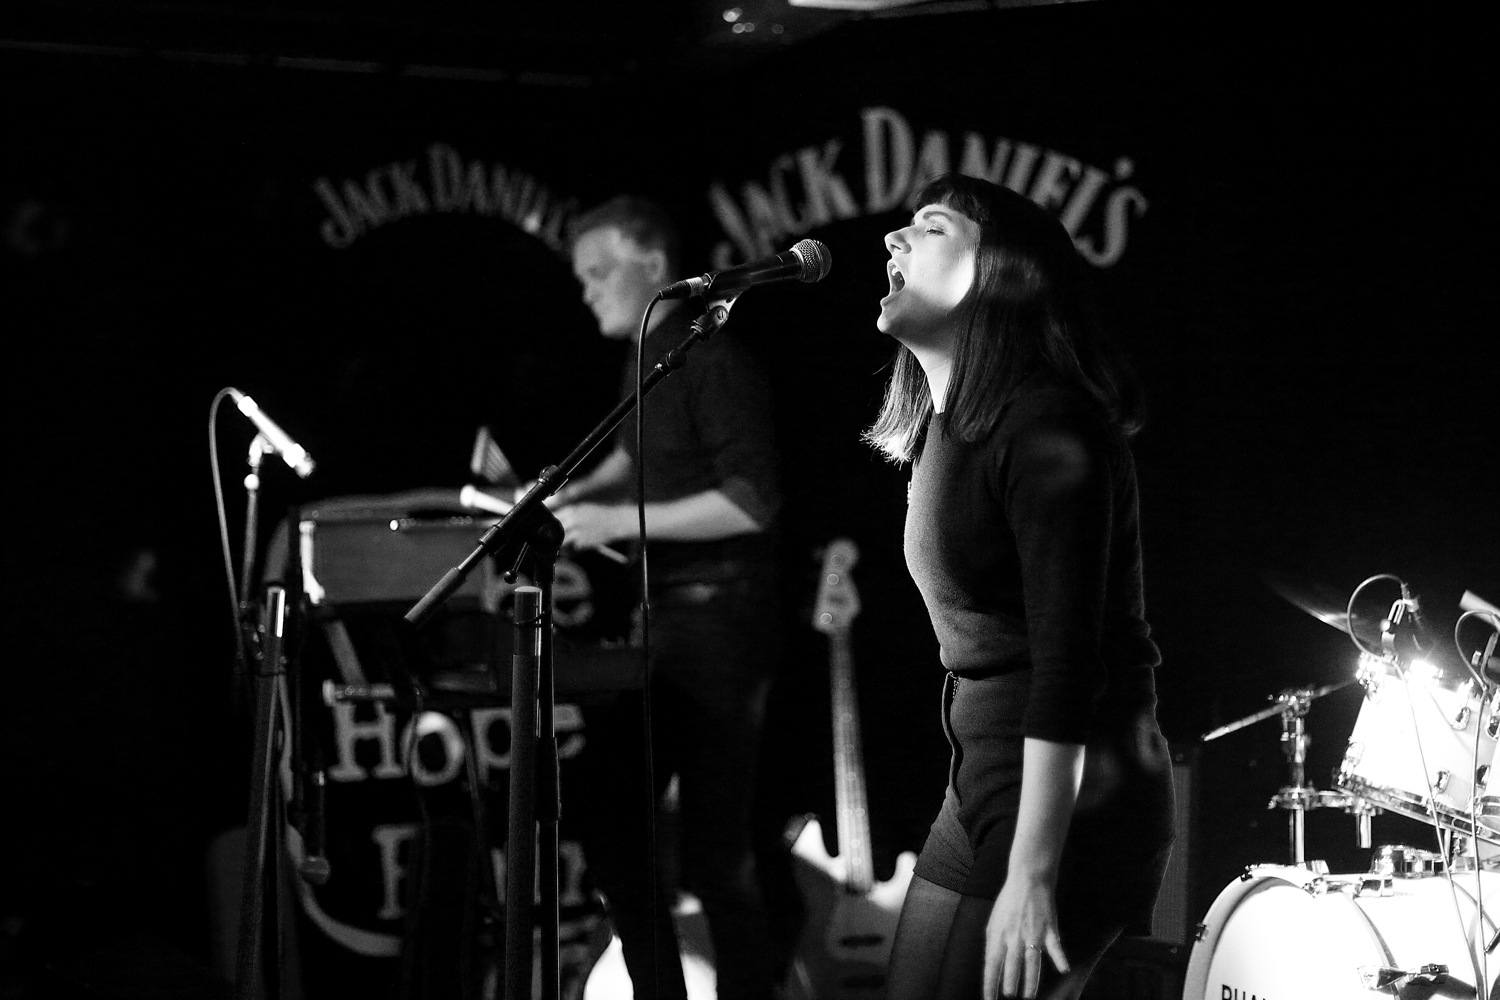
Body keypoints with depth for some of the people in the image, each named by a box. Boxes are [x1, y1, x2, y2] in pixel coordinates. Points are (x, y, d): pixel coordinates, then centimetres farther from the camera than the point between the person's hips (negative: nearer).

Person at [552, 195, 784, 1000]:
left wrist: (618, 522, -21)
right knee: (609, 830, 9)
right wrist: (580, 492, 14)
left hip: (717, 626, -9)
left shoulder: (713, 362, -13)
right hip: (645, 622, 9)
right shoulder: (641, 363, 13)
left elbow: (752, 503, -20)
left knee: (712, 849, -5)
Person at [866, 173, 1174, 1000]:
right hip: (985, 778, 9)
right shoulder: (940, 429, 13)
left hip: (1067, 796, -9)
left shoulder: (1043, 425, -16)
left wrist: (1030, 876, -25)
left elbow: (1067, 663, -21)